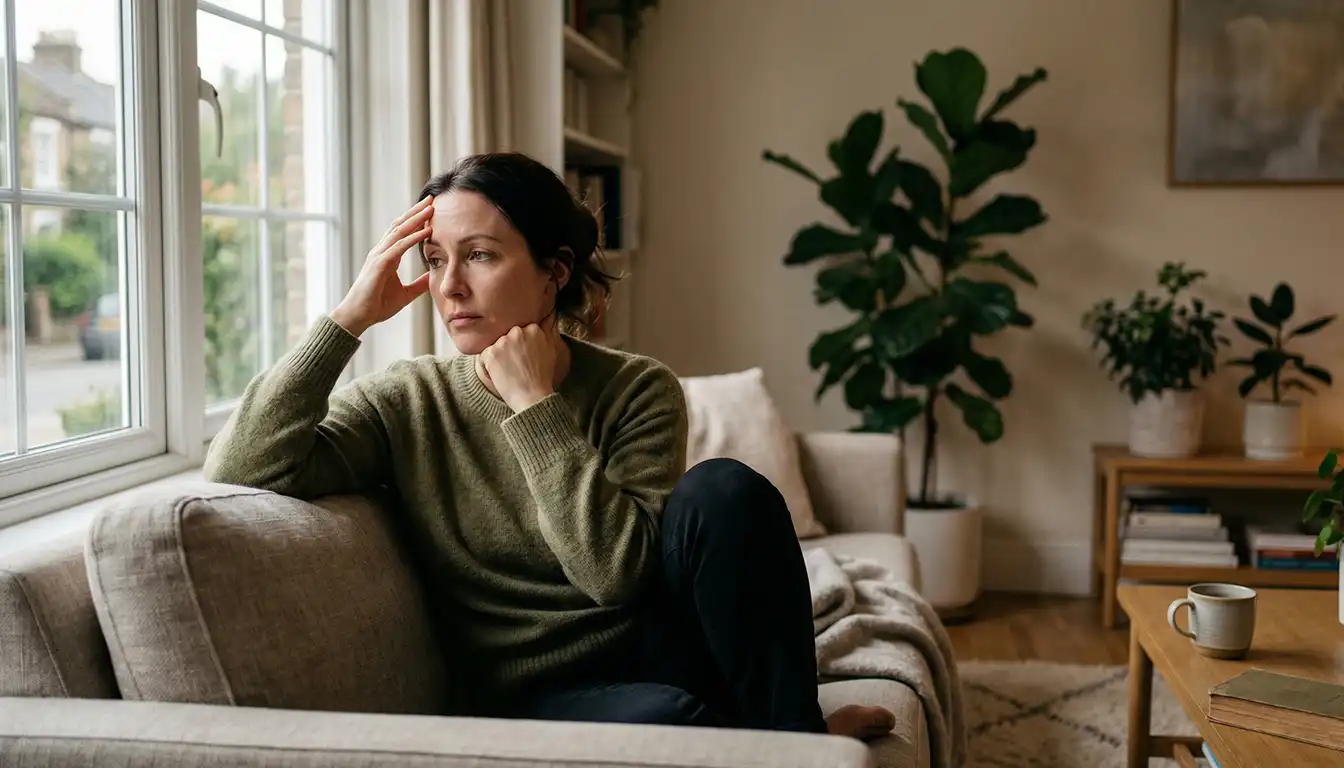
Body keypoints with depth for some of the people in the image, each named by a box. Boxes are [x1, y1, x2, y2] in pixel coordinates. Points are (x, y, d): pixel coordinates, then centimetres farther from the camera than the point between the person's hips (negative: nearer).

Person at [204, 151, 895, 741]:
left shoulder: (636, 390, -4)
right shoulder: (405, 404, -2)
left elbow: (619, 573, -17)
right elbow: (241, 471, -16)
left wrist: (537, 407, -18)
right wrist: (350, 316, -17)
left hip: (657, 657, 1)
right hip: (535, 697, 0)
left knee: (721, 490, -27)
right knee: (659, 716, -36)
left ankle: (793, 729, -14)